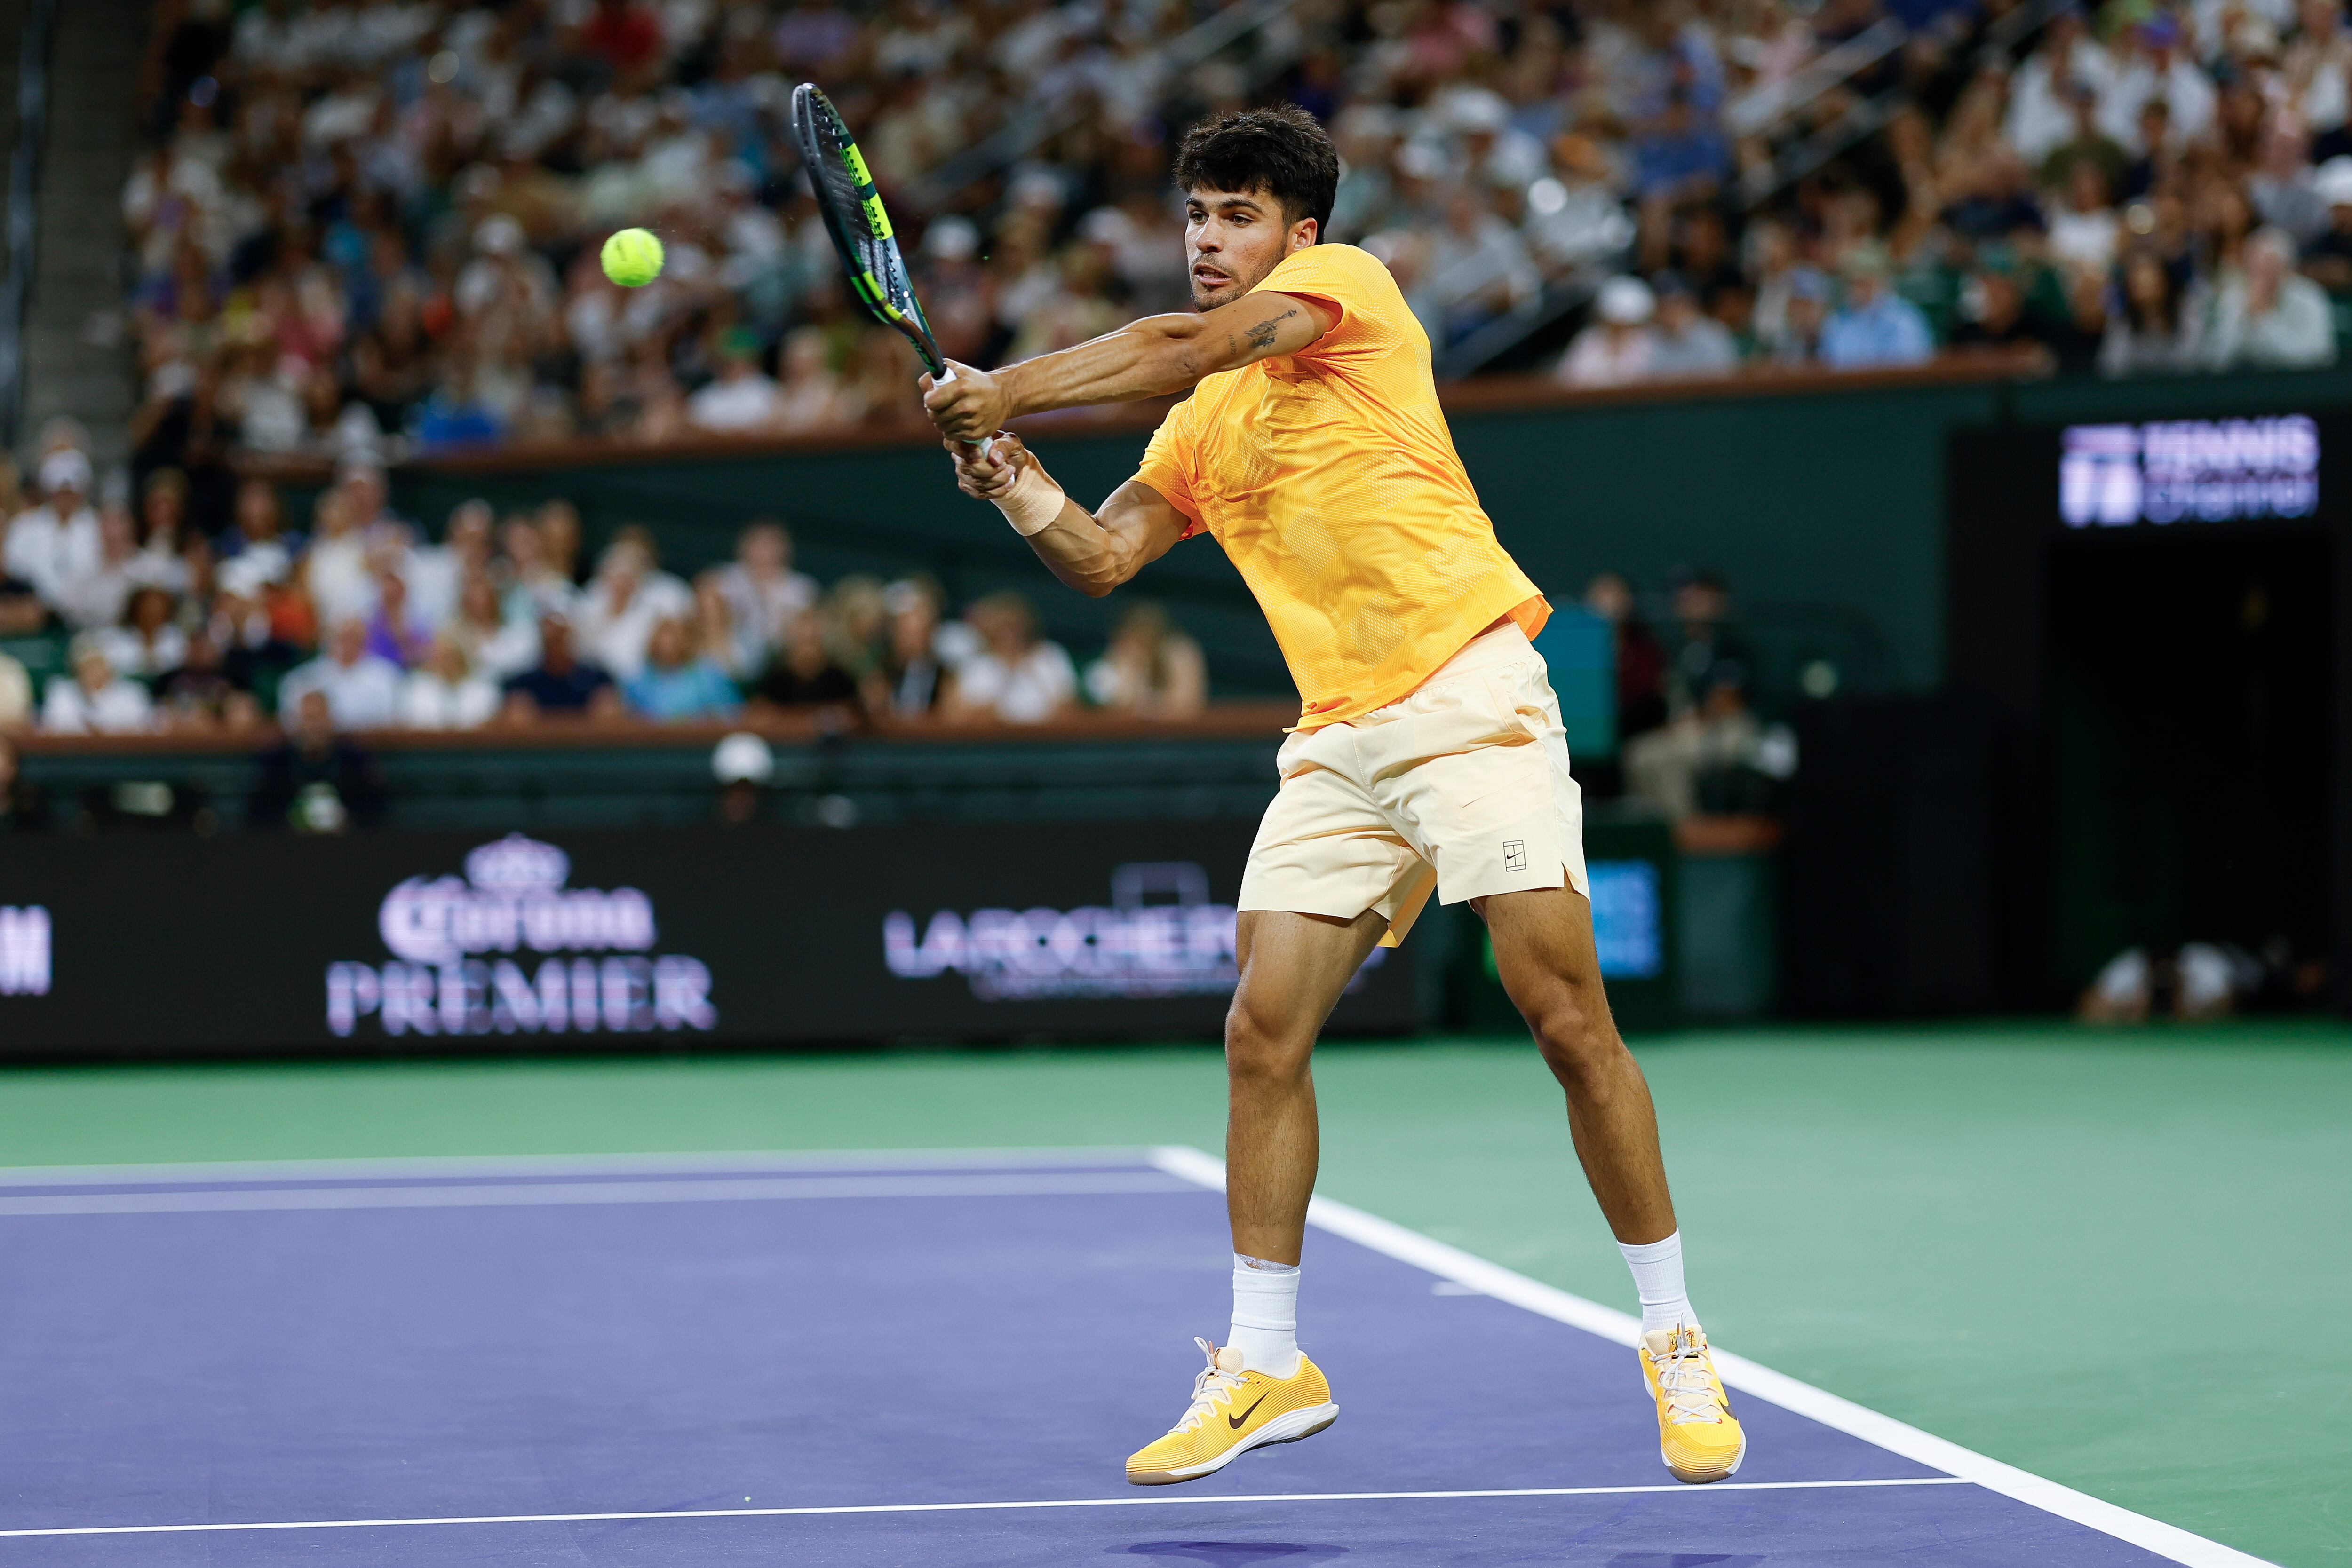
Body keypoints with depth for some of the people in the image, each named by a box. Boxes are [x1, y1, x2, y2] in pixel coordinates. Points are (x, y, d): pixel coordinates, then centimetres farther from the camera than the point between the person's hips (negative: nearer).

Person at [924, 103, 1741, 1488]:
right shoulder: (1200, 426, 20)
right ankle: (1266, 1365, 8)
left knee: (1568, 1019, -10)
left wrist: (1013, 390, -15)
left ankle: (1676, 1342, 2)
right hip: (1338, 741, 7)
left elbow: (1188, 345, -16)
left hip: (1470, 699, -7)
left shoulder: (1349, 285, -1)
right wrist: (1010, 475, -2)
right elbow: (1102, 558, 16)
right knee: (1264, 1035, -2)